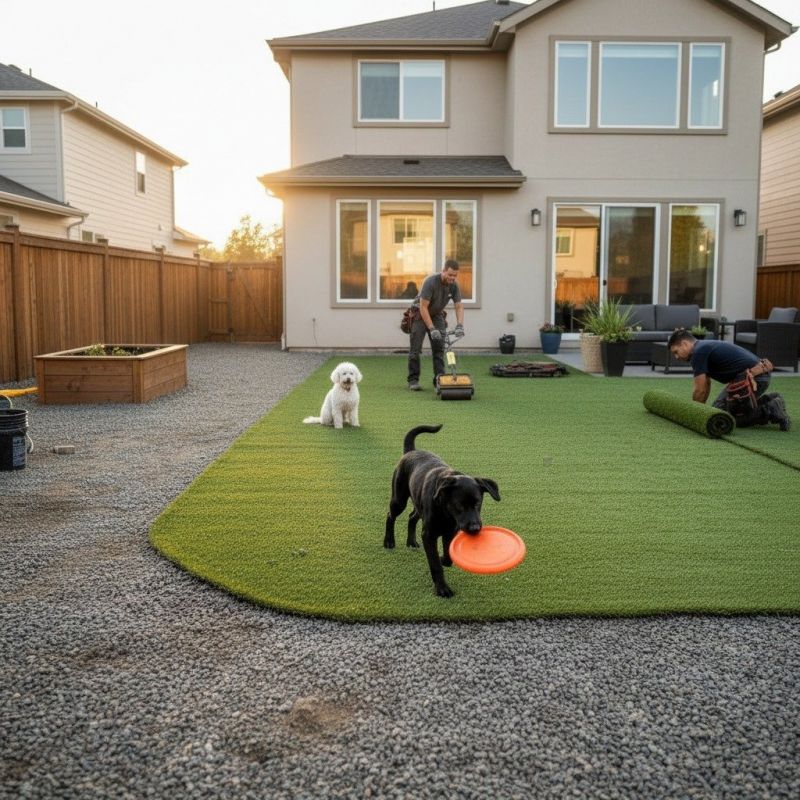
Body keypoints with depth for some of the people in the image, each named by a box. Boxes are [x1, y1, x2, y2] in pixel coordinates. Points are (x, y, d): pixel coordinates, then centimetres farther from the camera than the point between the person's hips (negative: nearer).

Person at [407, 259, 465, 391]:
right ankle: (413, 380, -2)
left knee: (439, 348, -2)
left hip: (437, 315, 5)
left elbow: (459, 306, -10)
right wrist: (432, 329, -34)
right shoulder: (430, 282, -31)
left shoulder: (454, 286, -14)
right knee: (416, 349, -7)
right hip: (420, 314, -5)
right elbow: (423, 308, -30)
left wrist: (460, 325, -27)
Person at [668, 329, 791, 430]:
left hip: (751, 378, -10)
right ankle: (768, 402, 15)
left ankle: (770, 411, -7)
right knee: (720, 406, 22)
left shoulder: (698, 352, -10)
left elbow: (699, 390, -9)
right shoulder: (703, 348, 19)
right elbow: (706, 385, 29)